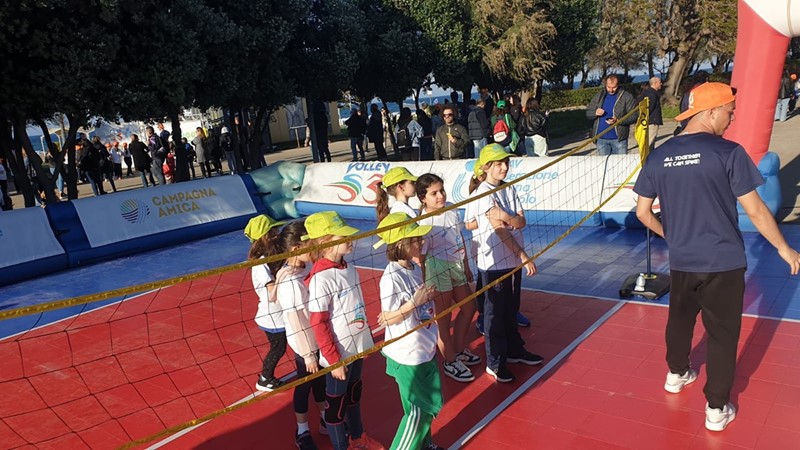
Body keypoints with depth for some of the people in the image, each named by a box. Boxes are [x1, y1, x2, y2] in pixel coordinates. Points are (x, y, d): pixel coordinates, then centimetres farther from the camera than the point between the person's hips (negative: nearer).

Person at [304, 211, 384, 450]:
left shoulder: (349, 267, -1)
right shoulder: (320, 278, -24)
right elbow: (318, 324, -20)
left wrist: (366, 339, 14)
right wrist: (334, 359, -16)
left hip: (357, 346, 8)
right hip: (339, 352, -7)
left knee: (354, 393, 26)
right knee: (336, 401, 13)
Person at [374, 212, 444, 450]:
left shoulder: (415, 268, 1)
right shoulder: (391, 278, -25)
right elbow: (388, 318, -22)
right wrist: (415, 302, -26)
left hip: (425, 349, 8)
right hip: (407, 356, -8)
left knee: (431, 403, 23)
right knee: (418, 409, 6)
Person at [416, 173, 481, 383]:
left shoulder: (451, 209, -2)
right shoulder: (424, 222, -23)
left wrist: (466, 265, 16)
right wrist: (426, 285, -20)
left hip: (457, 266, 8)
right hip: (438, 269, -8)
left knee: (469, 308, 20)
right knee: (443, 317, 7)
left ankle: (459, 350, 41)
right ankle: (450, 362, 26)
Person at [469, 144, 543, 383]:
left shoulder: (509, 189, 8)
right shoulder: (482, 193, -14)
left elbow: (522, 221, -1)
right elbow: (499, 229, -20)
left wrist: (505, 217, -19)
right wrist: (523, 255, -16)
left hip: (513, 260, 7)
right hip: (493, 263, -7)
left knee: (511, 309, 20)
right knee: (495, 313, 4)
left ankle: (514, 350, 37)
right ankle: (495, 363, 17)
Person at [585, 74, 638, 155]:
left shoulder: (627, 97, -4)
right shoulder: (598, 96, 8)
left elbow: (634, 116, -8)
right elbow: (588, 113, 10)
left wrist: (618, 121, -23)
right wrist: (595, 113, -13)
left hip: (619, 139, -3)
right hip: (601, 139, 3)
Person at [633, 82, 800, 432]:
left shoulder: (658, 157, -1)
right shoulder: (728, 153, -14)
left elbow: (643, 212, 4)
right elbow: (755, 210, -11)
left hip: (681, 262, 4)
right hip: (723, 262, -4)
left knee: (680, 319, 25)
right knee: (722, 334, 9)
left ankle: (676, 374, 46)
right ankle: (716, 409, 19)